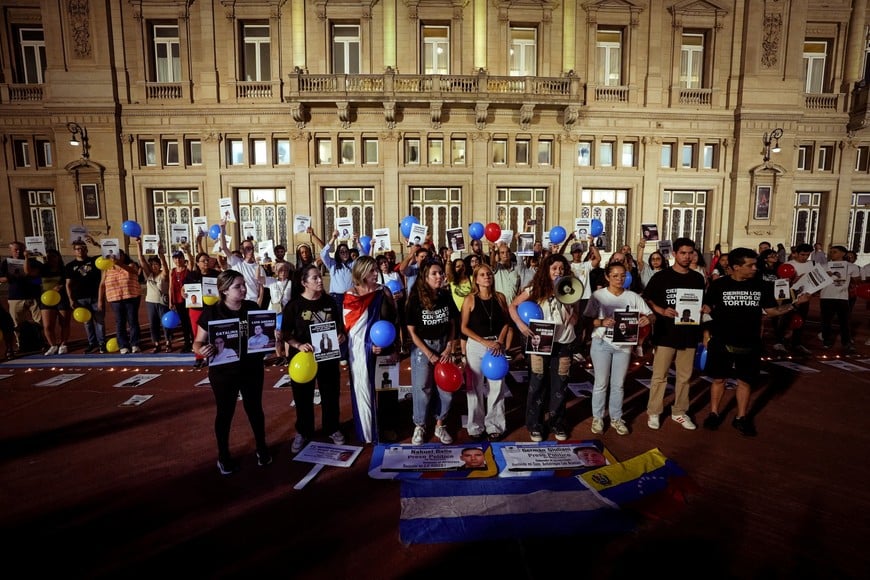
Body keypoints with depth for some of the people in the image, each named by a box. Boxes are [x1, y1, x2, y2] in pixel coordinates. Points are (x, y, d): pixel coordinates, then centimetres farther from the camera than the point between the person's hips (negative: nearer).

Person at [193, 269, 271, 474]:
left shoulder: (253, 307, -6)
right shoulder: (211, 312, -14)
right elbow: (197, 343, -8)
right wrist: (203, 350, -31)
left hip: (252, 369, 2)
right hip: (223, 372, -2)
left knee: (255, 409, 16)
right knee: (224, 412, 13)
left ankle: (261, 448, 37)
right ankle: (223, 455, 34)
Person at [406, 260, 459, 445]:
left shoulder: (446, 296, -3)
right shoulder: (415, 299, -14)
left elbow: (452, 324, 5)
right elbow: (411, 331, -11)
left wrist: (449, 348, -4)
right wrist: (429, 354, -13)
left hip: (443, 345, 4)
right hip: (422, 347, -3)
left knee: (446, 388, 9)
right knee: (422, 388, 6)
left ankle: (440, 425, 28)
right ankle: (419, 426, 26)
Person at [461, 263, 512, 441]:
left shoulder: (500, 297, 2)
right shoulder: (470, 299, -6)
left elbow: (506, 322, 5)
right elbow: (464, 327, -6)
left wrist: (499, 341, -9)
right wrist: (485, 342, -12)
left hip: (497, 345, 2)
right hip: (476, 345, -2)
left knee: (496, 387, 6)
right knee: (475, 387, 6)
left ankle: (494, 425, 22)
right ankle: (476, 425, 22)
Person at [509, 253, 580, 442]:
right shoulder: (536, 289, -5)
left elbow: (576, 318, 7)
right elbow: (513, 305, -3)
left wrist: (571, 309, -12)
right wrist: (520, 324, -16)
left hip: (564, 342, 2)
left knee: (560, 384, 11)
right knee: (537, 383, 6)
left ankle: (557, 424, 29)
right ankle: (535, 425, 20)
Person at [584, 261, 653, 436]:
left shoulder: (633, 296, 0)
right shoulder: (598, 295, -6)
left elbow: (650, 314, -2)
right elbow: (588, 320, -8)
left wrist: (647, 319, -25)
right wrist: (602, 322, -27)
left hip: (624, 345, 2)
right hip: (602, 344, -2)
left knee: (619, 384, 12)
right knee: (601, 383, 7)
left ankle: (616, 419, 28)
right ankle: (597, 418, 22)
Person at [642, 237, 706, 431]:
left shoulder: (698, 278, 8)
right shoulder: (661, 276, -3)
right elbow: (646, 299, -3)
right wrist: (662, 310, -18)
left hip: (689, 334, 4)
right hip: (665, 334, -4)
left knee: (685, 376, 12)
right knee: (659, 376, 1)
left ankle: (679, 412, 26)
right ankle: (653, 412, 13)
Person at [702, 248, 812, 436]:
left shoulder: (759, 285, 2)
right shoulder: (719, 285, -7)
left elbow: (772, 310, 6)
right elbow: (706, 308, 0)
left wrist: (795, 303, -7)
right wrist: (707, 331, -10)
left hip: (749, 344, 2)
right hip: (721, 342, -2)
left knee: (745, 380, 11)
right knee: (718, 379, 9)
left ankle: (741, 417, 25)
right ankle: (714, 413, 23)